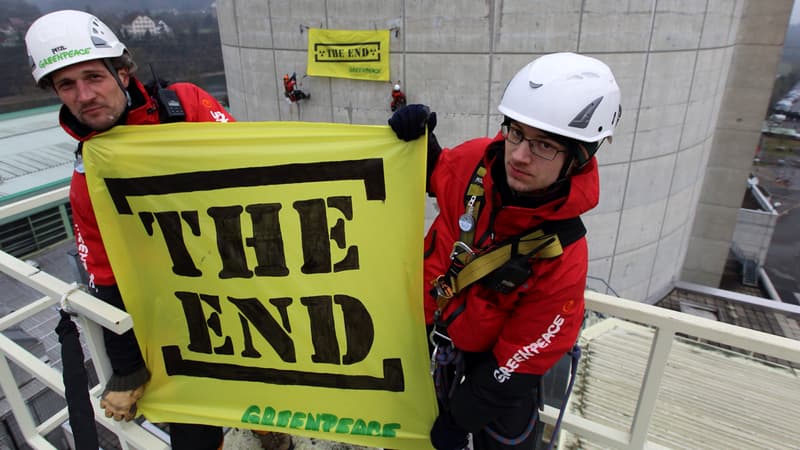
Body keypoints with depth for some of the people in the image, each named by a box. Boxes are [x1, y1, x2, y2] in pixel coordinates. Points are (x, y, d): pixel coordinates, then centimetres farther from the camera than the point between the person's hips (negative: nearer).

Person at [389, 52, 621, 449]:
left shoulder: (563, 258, -32)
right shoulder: (475, 160, -22)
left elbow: (518, 361, -22)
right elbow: (435, 172, 4)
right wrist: (419, 141, -18)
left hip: (485, 354, -4)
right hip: (427, 324, 5)